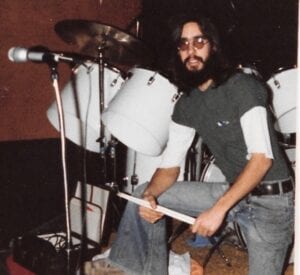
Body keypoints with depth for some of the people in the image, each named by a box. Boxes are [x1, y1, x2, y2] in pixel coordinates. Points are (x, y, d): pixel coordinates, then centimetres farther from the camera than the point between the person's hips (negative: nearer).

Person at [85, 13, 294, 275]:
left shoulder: (242, 87, -17)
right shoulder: (186, 105, 3)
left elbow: (262, 158, -23)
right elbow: (169, 165, 3)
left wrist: (219, 209, -29)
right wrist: (150, 195, -18)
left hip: (271, 199, -6)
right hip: (233, 192, 6)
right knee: (142, 195, 1)